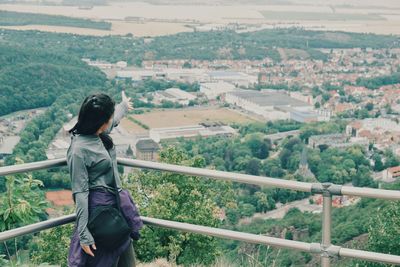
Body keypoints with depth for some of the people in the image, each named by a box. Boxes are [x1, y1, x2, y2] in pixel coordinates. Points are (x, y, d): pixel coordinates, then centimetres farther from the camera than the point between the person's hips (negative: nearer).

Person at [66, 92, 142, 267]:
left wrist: (124, 107, 43)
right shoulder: (79, 150, -26)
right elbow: (80, 193, -23)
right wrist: (84, 235, -23)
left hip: (117, 202, 8)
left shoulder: (100, 134, -3)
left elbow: (113, 120, 23)